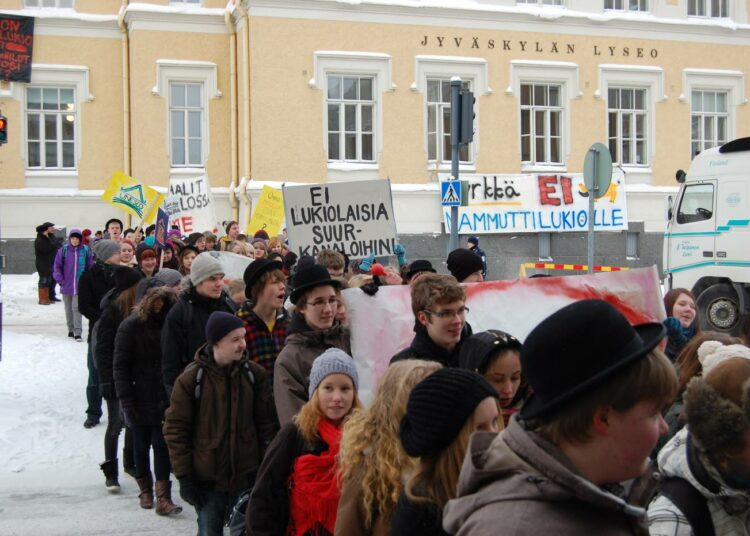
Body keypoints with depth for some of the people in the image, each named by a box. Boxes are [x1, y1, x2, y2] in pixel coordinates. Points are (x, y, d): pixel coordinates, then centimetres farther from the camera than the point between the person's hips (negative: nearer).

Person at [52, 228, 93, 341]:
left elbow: (90, 267, 4)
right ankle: (71, 329, 25)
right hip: (66, 285, 2)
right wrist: (60, 279, -3)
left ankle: (78, 332, -9)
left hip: (79, 285, -2)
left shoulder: (85, 250, -3)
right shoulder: (63, 250, -1)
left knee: (76, 308, -9)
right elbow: (57, 266, 4)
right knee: (68, 309, 12)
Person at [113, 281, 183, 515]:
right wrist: (125, 399, -12)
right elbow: (120, 365, -7)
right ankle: (145, 490, 27)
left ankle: (163, 497, -2)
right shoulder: (130, 326, -6)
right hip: (140, 398, -2)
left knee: (162, 445, -2)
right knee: (141, 445, 11)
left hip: (164, 397, 2)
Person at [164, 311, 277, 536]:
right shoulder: (191, 378, -8)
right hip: (207, 481, -2)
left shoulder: (254, 374, -1)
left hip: (247, 477, 2)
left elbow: (266, 423, 4)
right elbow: (176, 429, -4)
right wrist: (184, 476, -6)